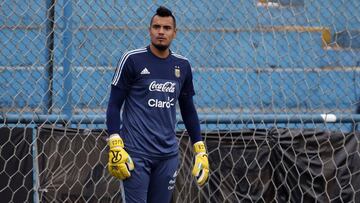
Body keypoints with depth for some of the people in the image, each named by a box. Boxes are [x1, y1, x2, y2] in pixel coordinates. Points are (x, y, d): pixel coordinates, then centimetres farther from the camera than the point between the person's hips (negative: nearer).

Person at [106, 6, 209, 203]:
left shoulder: (182, 66, 11)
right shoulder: (132, 60, -3)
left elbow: (188, 110, 20)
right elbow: (114, 105, -3)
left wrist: (200, 150, 14)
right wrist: (115, 147, -13)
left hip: (168, 155, 5)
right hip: (136, 153, -4)